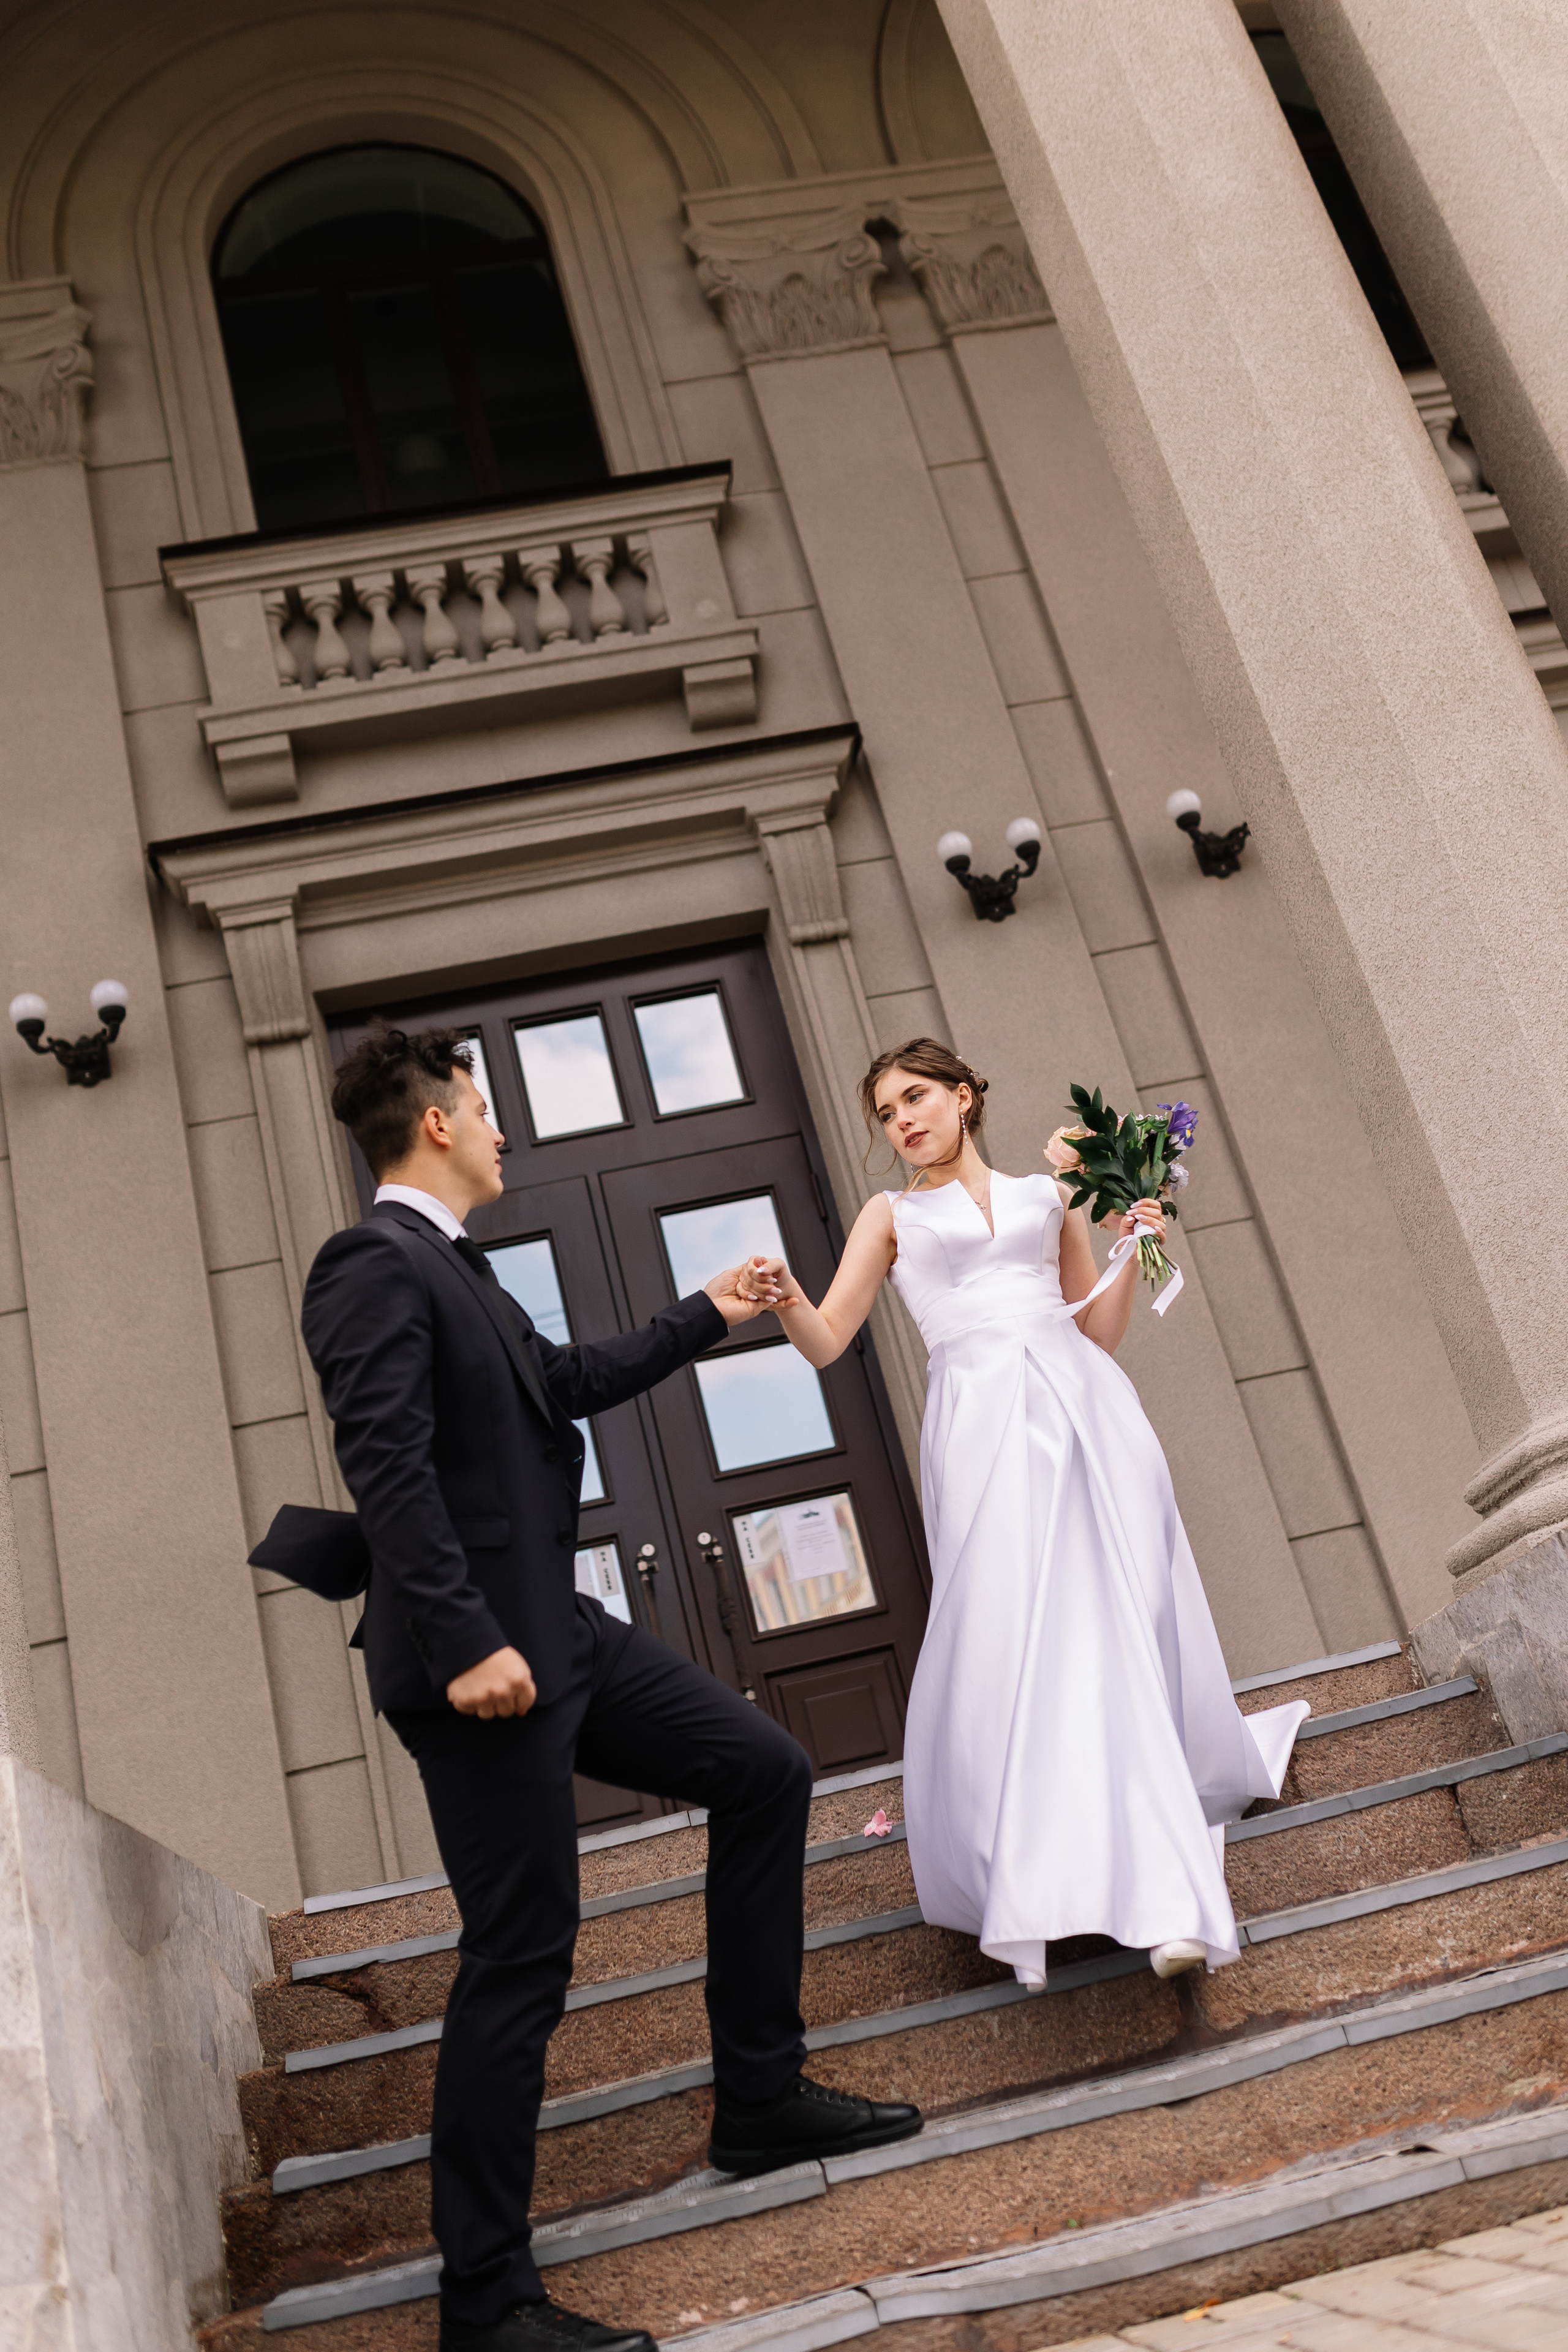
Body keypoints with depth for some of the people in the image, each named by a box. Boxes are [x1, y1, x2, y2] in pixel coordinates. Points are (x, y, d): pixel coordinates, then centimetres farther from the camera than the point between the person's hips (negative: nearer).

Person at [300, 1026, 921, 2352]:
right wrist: (464, 1643, -27)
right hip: (482, 1655, -10)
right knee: (521, 1959, -5)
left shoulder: (452, 1268, 17)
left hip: (553, 1628, 10)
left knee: (763, 1771, 13)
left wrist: (707, 1319, 38)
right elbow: (387, 1467, -23)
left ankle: (760, 2099, 23)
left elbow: (566, 1384, 29)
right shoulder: (377, 1264, -13)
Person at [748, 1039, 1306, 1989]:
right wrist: (787, 1299, -15)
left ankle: (1164, 1903, 7)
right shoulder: (894, 1216, 18)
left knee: (1122, 1625, -4)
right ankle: (1034, 1899, -7)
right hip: (982, 1425, -1)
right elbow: (828, 1341, 5)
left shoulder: (1046, 1194, 22)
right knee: (1007, 1637, -14)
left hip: (1081, 1409, 2)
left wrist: (1134, 1252, 8)